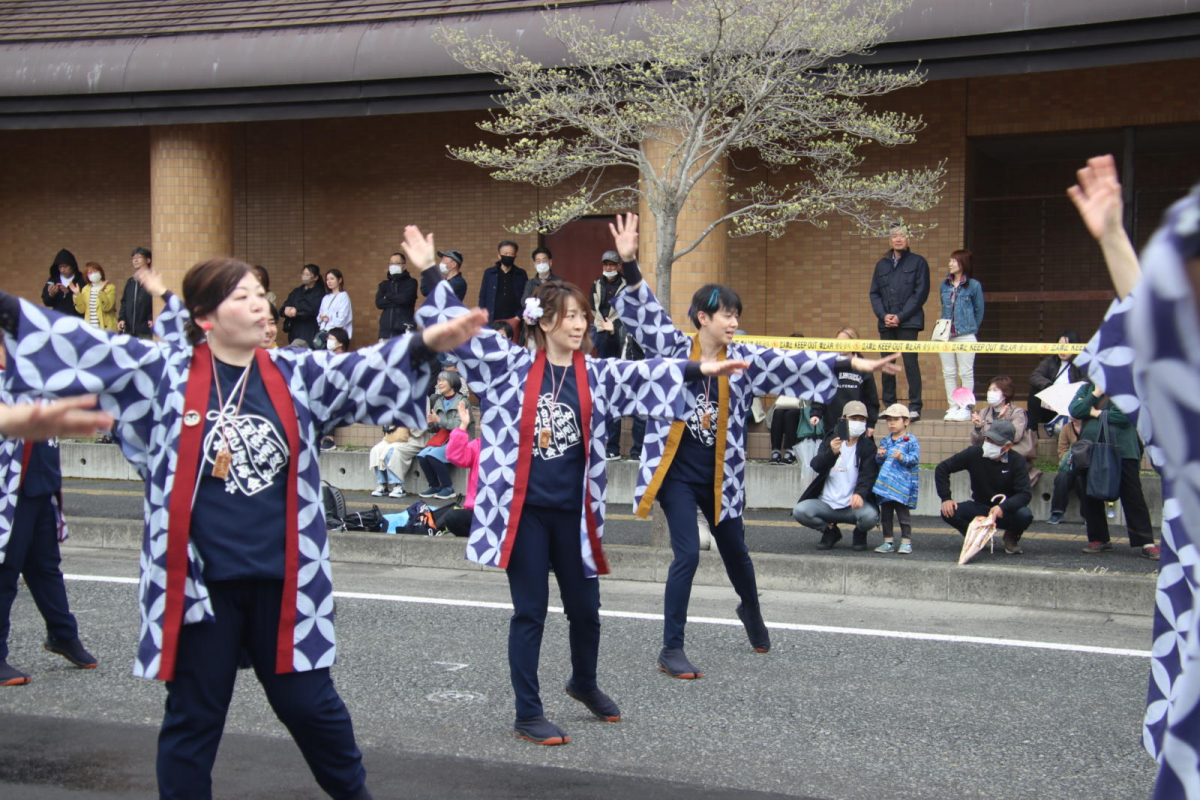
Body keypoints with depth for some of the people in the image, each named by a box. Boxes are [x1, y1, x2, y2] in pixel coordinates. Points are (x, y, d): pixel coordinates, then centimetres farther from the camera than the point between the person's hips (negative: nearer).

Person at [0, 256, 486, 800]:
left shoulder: (294, 374, 5)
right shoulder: (166, 370, -3)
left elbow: (364, 372, -5)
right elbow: (83, 349, -7)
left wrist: (425, 343, -21)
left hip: (280, 579, 2)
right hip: (199, 581, -2)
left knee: (309, 703, 13)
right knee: (193, 715, 10)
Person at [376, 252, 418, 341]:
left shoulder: (411, 282, 5)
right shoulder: (384, 284, 17)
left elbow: (405, 298, -13)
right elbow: (379, 303, 1)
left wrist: (388, 296, 1)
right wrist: (398, 300, -6)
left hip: (405, 330, -4)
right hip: (386, 329, 4)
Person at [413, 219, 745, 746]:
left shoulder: (596, 375, 4)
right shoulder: (513, 367, -2)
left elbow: (646, 374, -7)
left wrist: (699, 369, -21)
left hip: (573, 510, 3)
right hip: (524, 509, -3)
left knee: (585, 608, 13)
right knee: (530, 611, 3)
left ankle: (584, 683, 41)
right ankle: (527, 713, 15)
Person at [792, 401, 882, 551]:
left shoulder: (868, 447, 2)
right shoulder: (830, 440, 6)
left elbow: (868, 475, -11)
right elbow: (816, 466, -10)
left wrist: (860, 494, -32)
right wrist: (831, 452, -31)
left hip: (853, 505, -2)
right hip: (826, 504, 2)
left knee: (870, 516, -34)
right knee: (799, 511, -24)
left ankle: (859, 534, 6)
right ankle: (830, 531, 7)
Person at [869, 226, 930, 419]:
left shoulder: (918, 262, 3)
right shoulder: (882, 264, 15)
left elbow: (921, 293, -3)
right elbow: (874, 293, 13)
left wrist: (900, 316, -10)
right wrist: (883, 315, -4)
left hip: (908, 322, -4)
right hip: (886, 323, 5)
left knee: (910, 362, -9)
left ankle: (915, 407, -7)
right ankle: (889, 405, 13)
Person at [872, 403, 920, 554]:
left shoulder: (911, 441, -2)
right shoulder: (885, 441, 14)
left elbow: (914, 459, -10)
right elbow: (878, 462, 14)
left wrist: (902, 458, -26)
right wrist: (880, 456, -7)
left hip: (902, 484, -5)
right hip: (885, 483, 5)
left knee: (903, 512, -2)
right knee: (885, 513, 8)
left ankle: (906, 541, 6)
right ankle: (888, 541, 16)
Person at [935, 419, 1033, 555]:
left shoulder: (1017, 461, -15)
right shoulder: (974, 453, -12)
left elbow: (1025, 493, -21)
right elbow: (942, 468, -5)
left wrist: (1003, 507, -39)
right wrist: (946, 498, -14)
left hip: (1006, 512, -1)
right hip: (979, 507, 1)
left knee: (1025, 515, -34)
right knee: (948, 513, -25)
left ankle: (1012, 537, 4)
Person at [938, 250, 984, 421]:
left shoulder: (973, 285, -3)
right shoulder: (945, 285, 10)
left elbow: (979, 311, 4)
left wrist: (971, 329, 7)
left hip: (966, 336, -5)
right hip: (946, 335, 5)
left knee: (966, 373, -2)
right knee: (948, 373, 6)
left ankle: (966, 408, 2)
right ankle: (953, 407, 12)